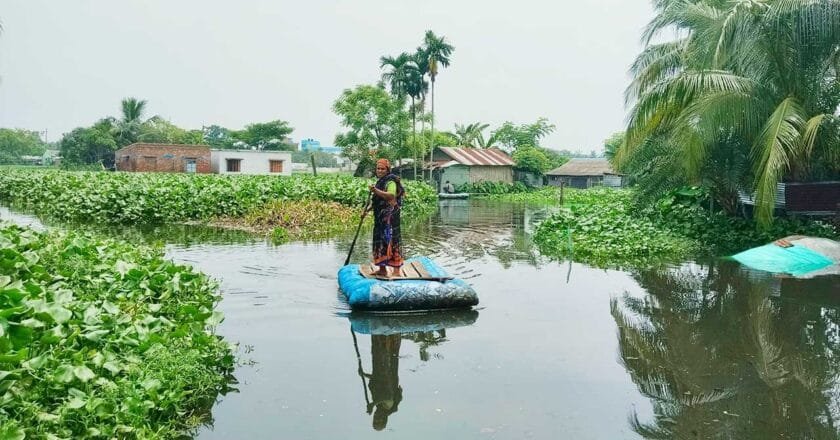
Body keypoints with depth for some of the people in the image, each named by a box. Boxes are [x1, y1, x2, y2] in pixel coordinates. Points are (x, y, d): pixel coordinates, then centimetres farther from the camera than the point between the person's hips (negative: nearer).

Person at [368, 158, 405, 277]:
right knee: (380, 240, 11)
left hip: (390, 216, -10)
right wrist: (369, 208, 18)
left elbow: (391, 195, -27)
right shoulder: (380, 182, 20)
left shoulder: (391, 181, -9)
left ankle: (396, 270, -9)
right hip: (380, 216, 10)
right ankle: (382, 269, 19)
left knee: (391, 240, -11)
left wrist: (376, 191, -35)